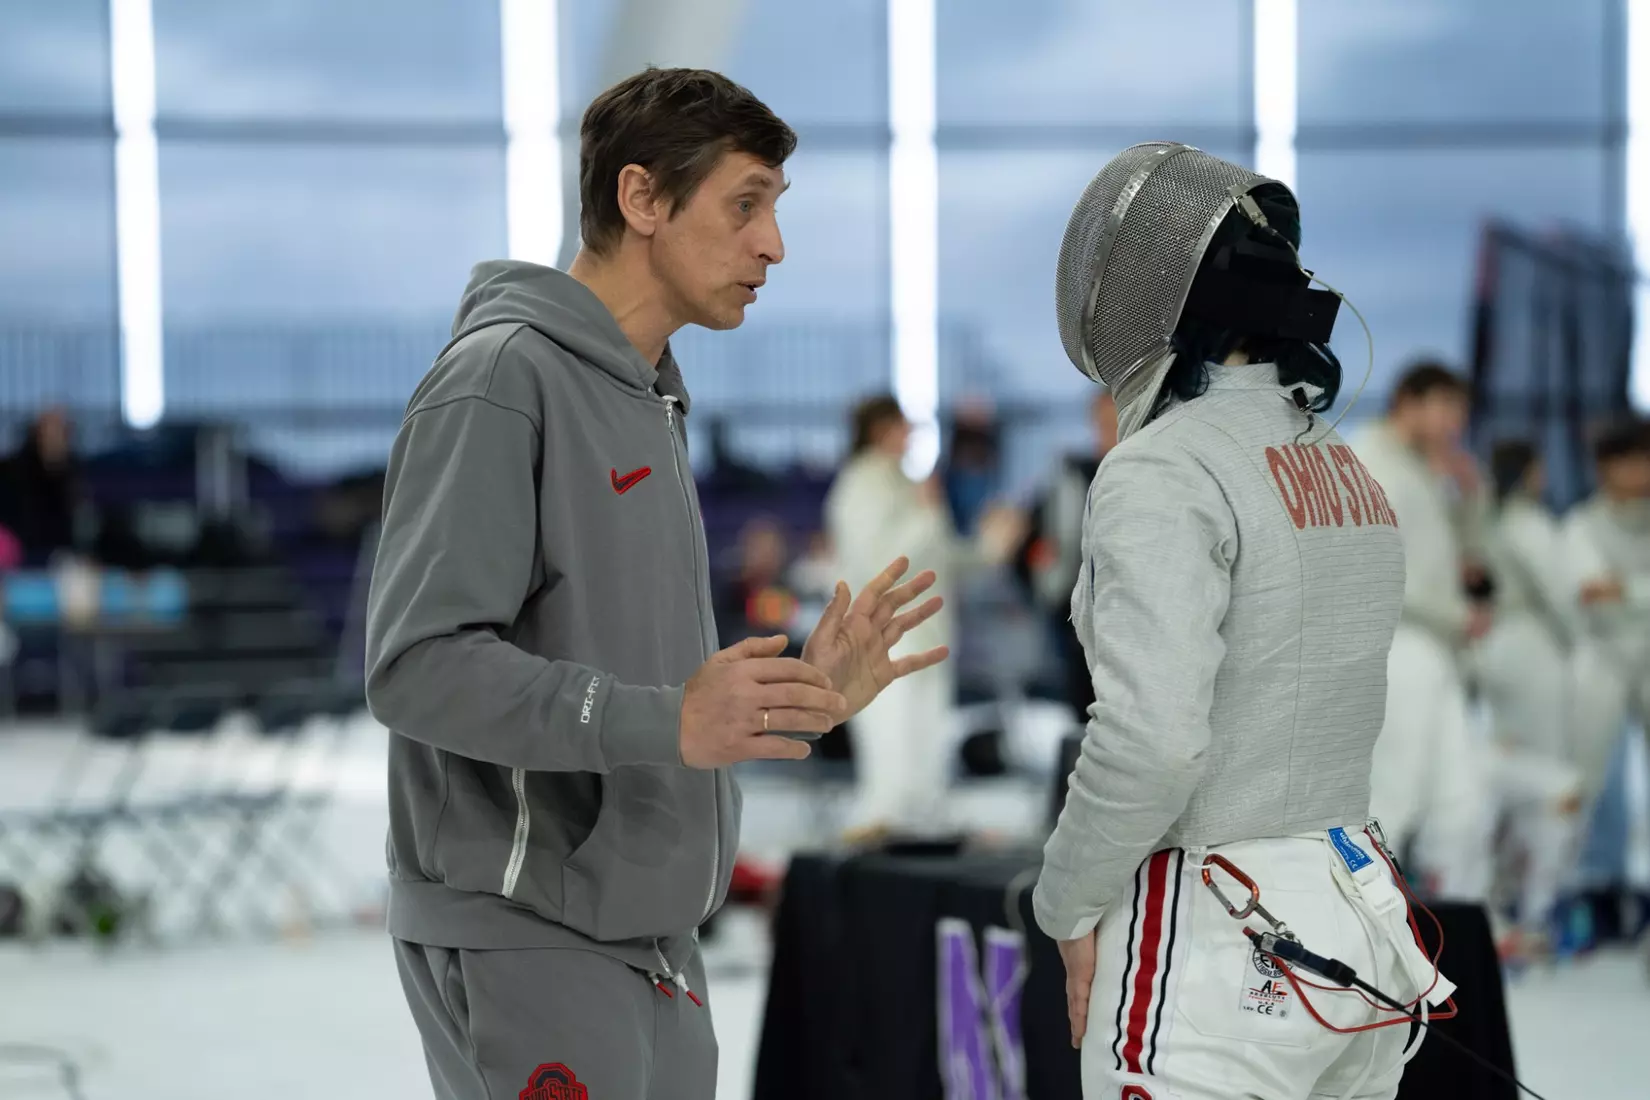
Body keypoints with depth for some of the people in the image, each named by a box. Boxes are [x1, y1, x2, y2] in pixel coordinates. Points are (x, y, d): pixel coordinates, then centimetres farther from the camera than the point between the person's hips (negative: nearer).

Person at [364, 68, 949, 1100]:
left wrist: (802, 700, 6)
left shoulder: (648, 399, 17)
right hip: (526, 942, -9)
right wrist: (667, 722, -29)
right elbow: (420, 666, -22)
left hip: (649, 935, 9)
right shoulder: (499, 378, -13)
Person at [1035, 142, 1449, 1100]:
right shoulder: (1344, 468, 10)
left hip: (1219, 946, -8)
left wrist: (1070, 904, -9)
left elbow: (1150, 738, -24)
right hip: (1355, 905, 8)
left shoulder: (1162, 473, -16)